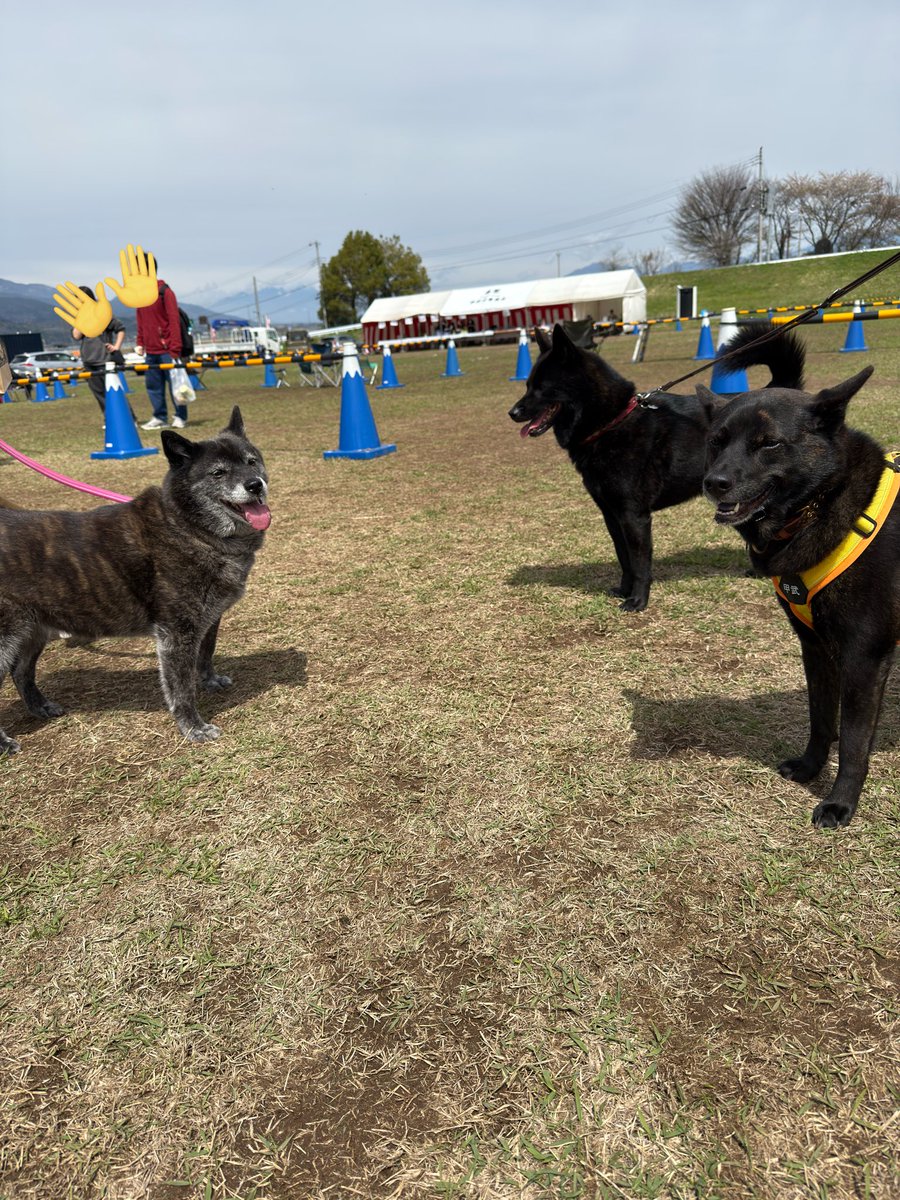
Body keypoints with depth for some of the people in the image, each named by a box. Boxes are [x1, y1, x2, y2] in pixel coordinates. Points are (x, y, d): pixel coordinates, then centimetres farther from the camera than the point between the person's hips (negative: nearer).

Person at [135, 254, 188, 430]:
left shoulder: (165, 292, -8)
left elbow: (174, 321, -12)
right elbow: (141, 321, 19)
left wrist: (175, 349, -16)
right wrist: (140, 343, 12)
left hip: (167, 349, -7)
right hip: (151, 350, 7)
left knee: (174, 383, -2)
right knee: (153, 385, 8)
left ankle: (180, 417, 9)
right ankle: (160, 417, 15)